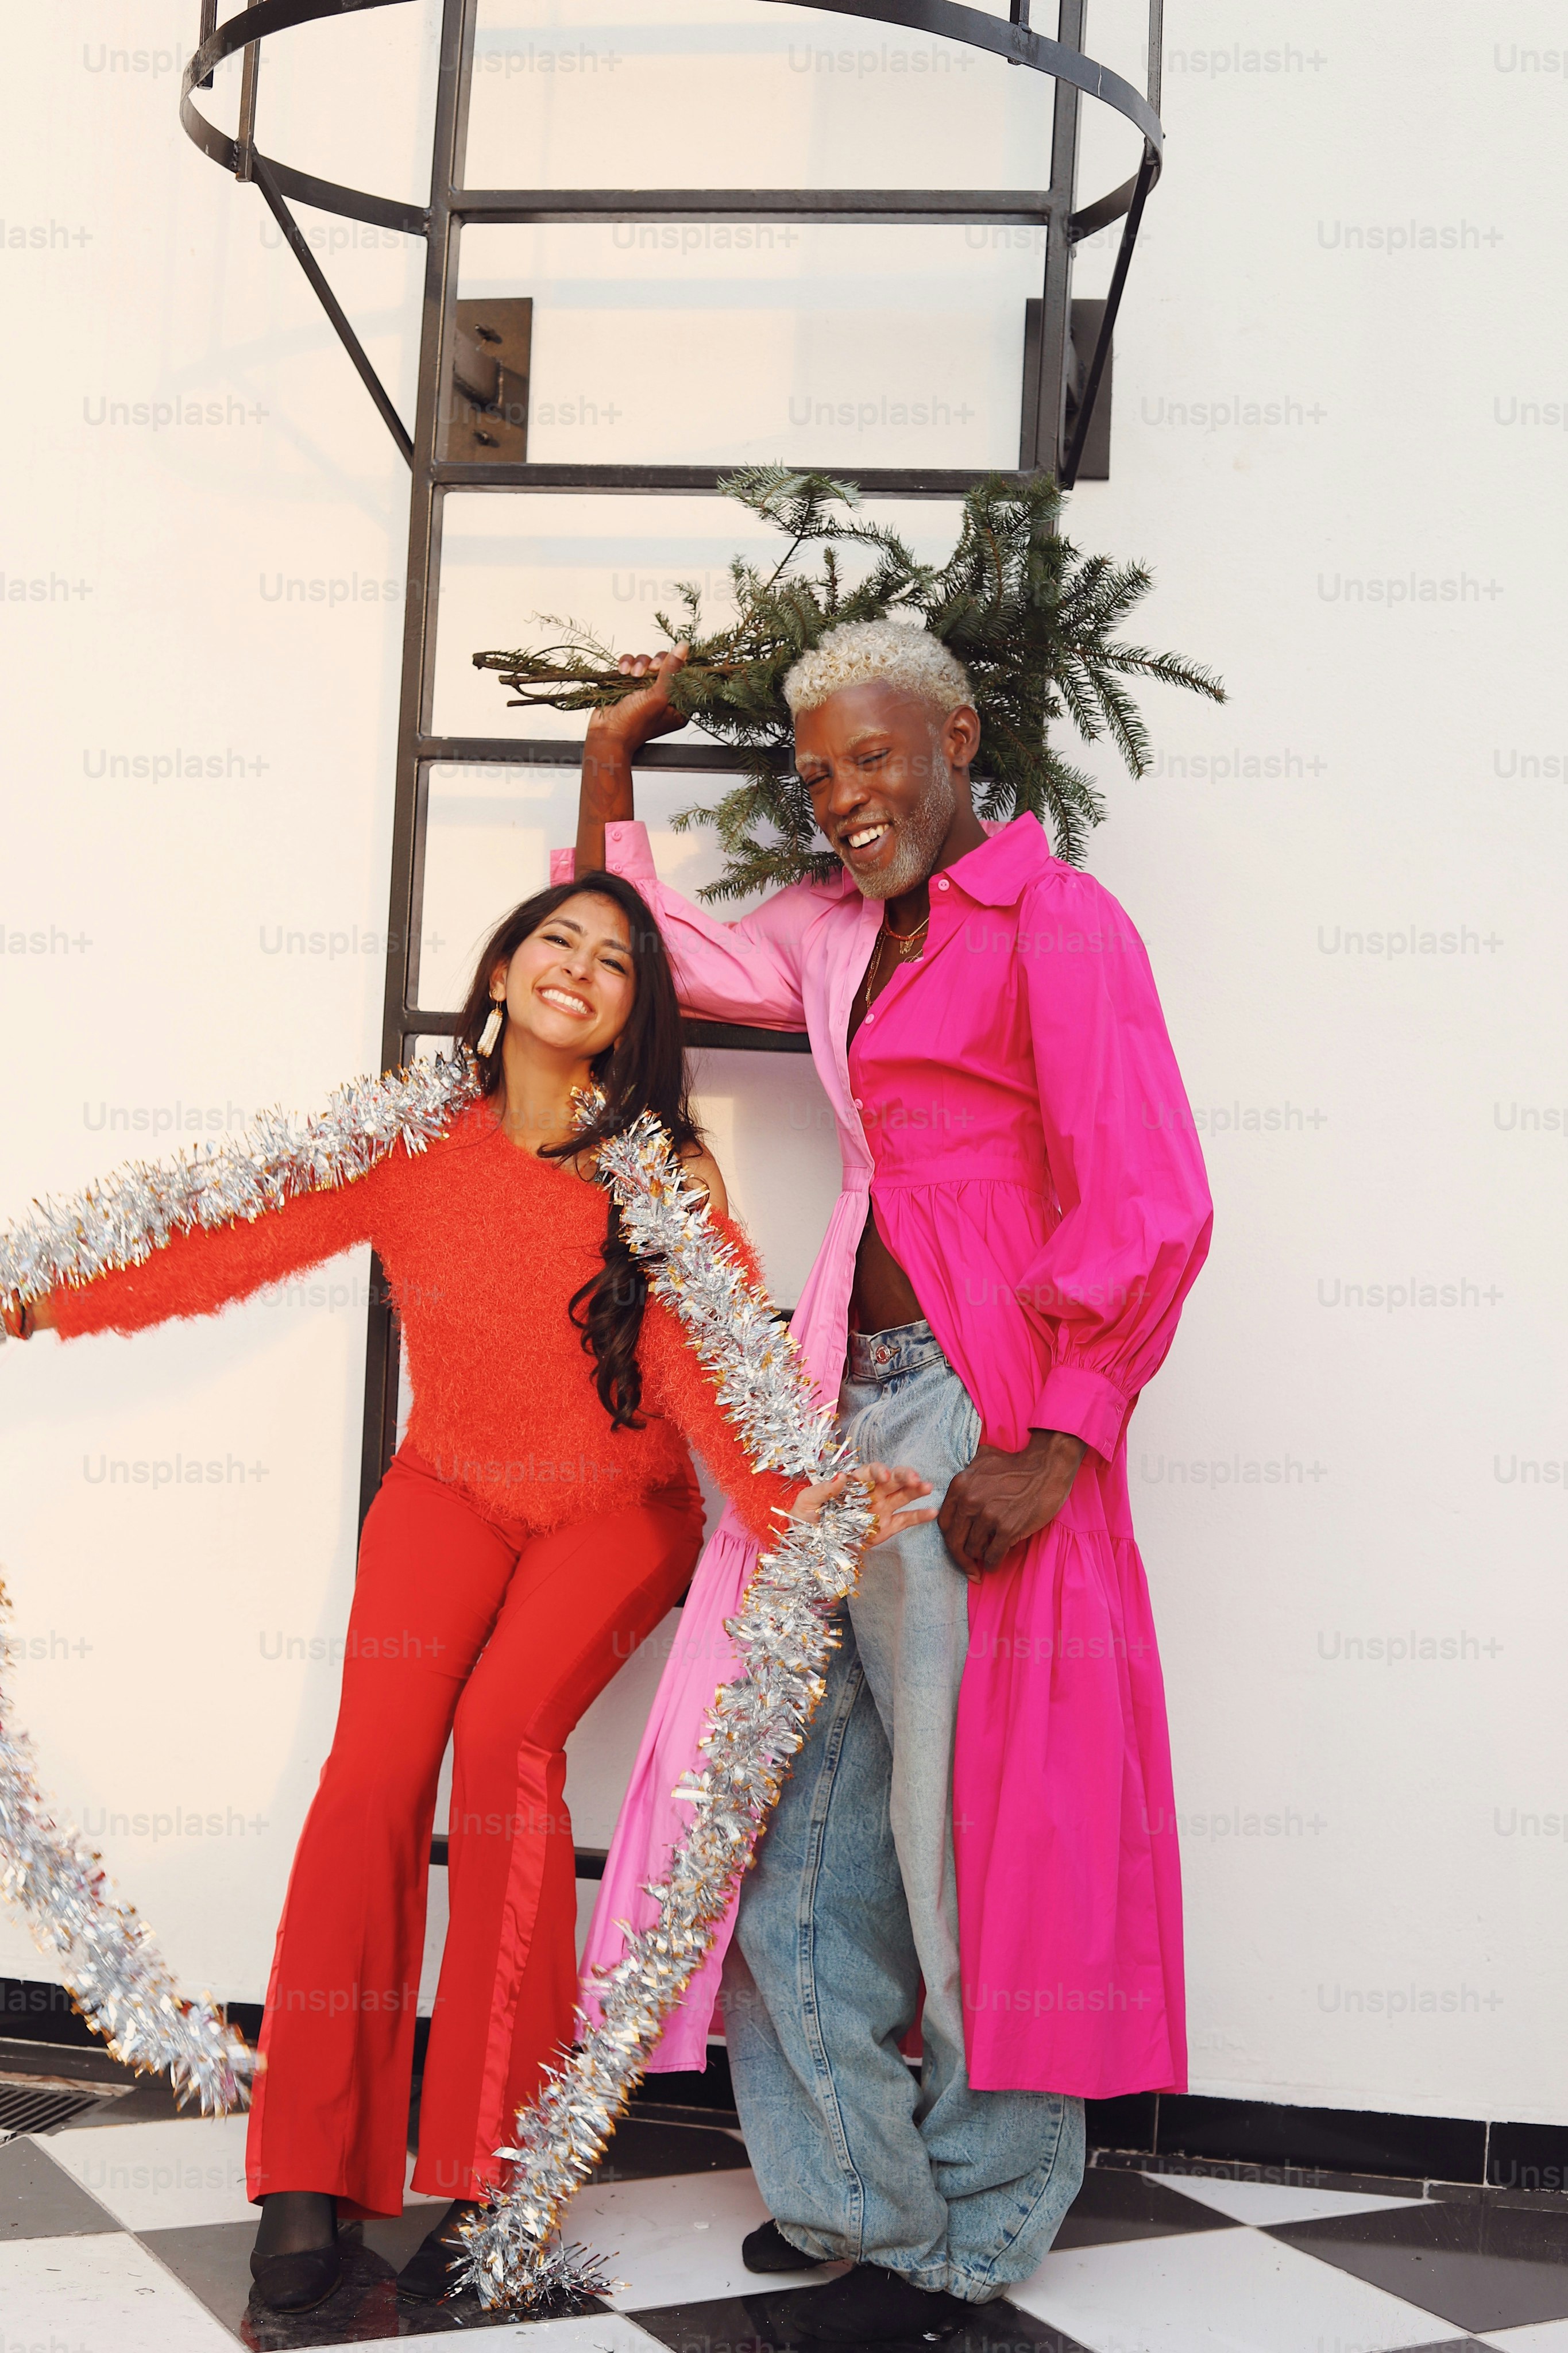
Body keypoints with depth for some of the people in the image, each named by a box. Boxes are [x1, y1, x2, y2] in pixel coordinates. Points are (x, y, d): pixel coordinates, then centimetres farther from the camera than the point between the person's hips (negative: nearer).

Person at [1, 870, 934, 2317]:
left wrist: (784, 1493, -36)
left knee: (505, 1730, -26)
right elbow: (238, 1246, -7)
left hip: (619, 1506, -1)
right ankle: (312, 2174, -11)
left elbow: (707, 1361, -18)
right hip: (450, 1490, 2)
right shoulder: (414, 1149, -4)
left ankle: (487, 2174, -17)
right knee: (377, 1760, -21)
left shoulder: (666, 1169, -9)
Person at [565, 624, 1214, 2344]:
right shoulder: (834, 933, 16)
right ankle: (852, 2192, 24)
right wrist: (613, 757, 25)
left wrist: (1052, 1450, -18)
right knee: (798, 1813, 9)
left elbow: (1151, 1212, -14)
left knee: (976, 1825, 1)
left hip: (982, 1418, -7)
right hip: (844, 1396, 8)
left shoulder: (1055, 923, -7)